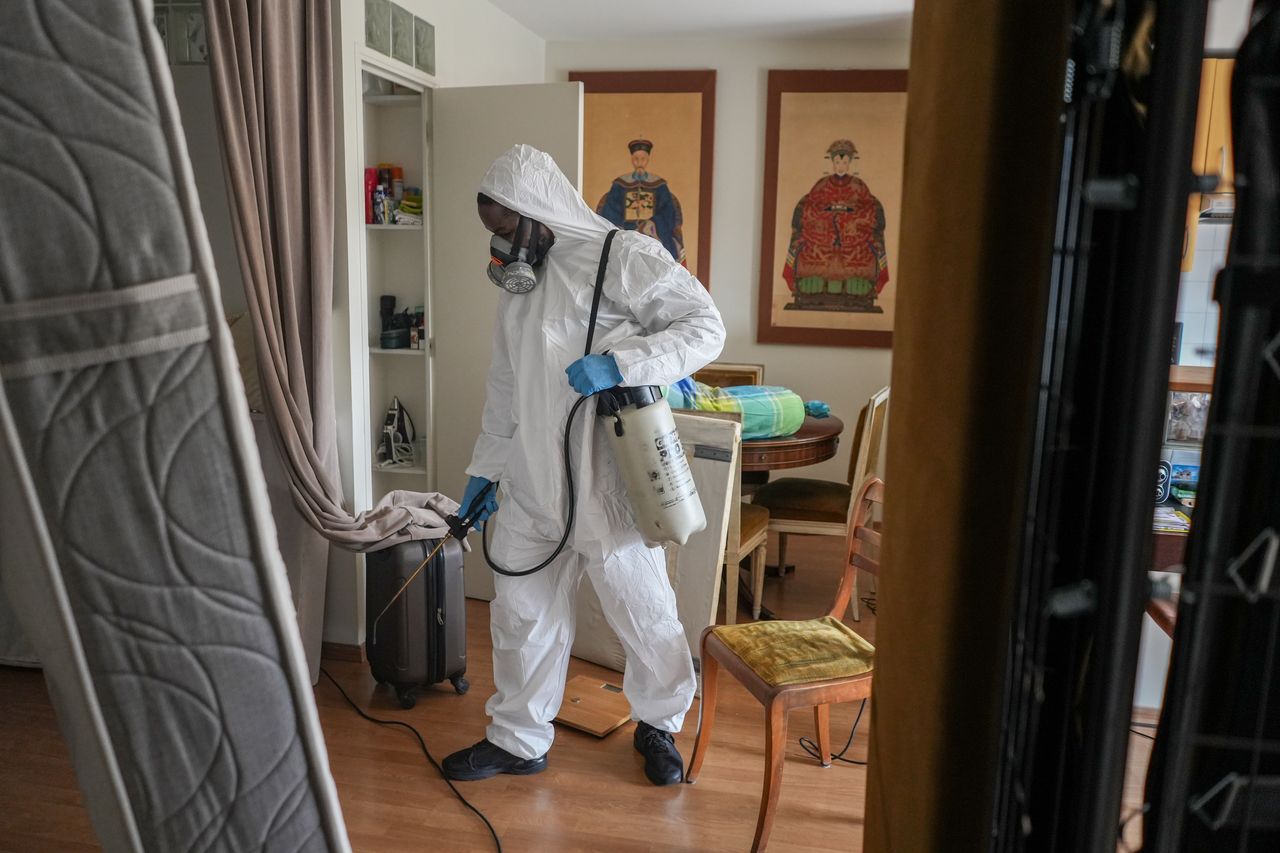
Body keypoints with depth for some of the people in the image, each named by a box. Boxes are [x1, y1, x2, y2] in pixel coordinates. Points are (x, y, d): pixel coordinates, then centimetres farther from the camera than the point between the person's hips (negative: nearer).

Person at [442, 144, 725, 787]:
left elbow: (705, 326, -15)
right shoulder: (516, 279, 13)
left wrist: (620, 363, -27)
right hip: (532, 486, 7)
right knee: (521, 612, 13)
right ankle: (518, 739, 32)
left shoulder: (626, 258, -11)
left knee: (644, 614, 9)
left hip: (607, 487, -6)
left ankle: (658, 726, 34)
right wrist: (485, 469, 20)